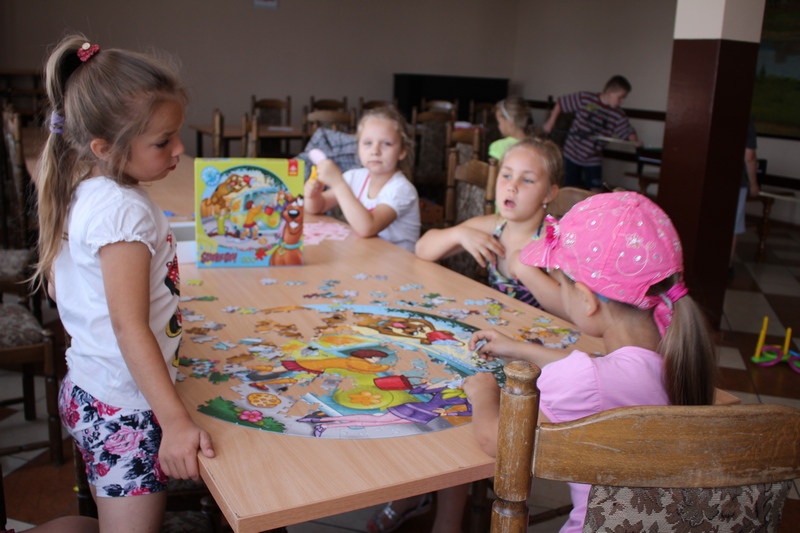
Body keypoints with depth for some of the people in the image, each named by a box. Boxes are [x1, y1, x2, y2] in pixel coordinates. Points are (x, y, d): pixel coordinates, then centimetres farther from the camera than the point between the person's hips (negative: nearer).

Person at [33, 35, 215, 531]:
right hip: (126, 408, -9)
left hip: (88, 392, 9)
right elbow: (129, 326, -27)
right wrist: (176, 420, -31)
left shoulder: (88, 194, 6)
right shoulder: (125, 210, -23)